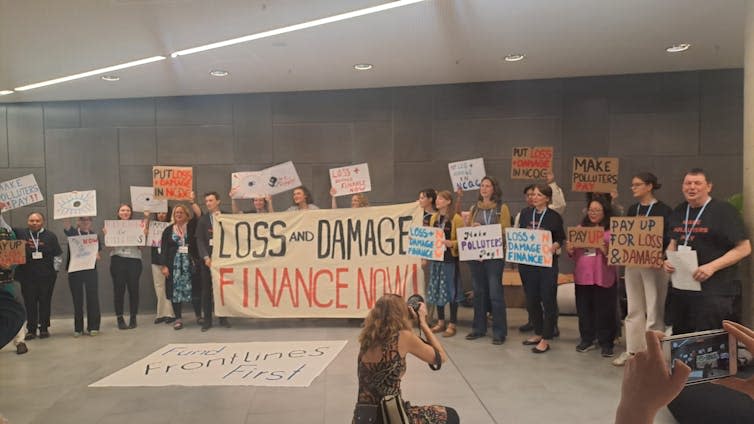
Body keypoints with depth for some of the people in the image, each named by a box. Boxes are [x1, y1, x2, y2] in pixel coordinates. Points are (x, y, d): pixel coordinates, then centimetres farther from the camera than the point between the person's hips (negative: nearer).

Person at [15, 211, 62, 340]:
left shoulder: (51, 236, 2)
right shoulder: (20, 233, 3)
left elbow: (57, 255, 6)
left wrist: (55, 269, 2)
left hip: (46, 276, -1)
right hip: (27, 276, 1)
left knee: (45, 302, 5)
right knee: (29, 303, 6)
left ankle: (44, 328, 15)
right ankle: (31, 329, 15)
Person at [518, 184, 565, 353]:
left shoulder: (554, 217, -3)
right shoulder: (525, 213, 8)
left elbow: (560, 239, 0)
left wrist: (554, 247, -20)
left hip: (547, 263, -4)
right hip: (526, 262, 4)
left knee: (548, 300, 1)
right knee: (531, 299, 12)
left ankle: (545, 339, 9)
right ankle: (538, 333, 28)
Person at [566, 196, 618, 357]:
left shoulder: (612, 230, -2)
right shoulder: (581, 228, 13)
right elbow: (575, 255, 18)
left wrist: (607, 251, -26)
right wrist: (570, 251, -4)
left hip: (604, 277, -4)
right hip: (583, 275, 4)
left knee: (604, 310, 2)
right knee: (584, 309, 9)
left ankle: (606, 343, 14)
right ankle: (587, 340, 22)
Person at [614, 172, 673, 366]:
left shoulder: (663, 209, -7)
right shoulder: (632, 209, 11)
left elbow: (670, 238, -11)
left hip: (654, 263, -6)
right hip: (632, 262, 6)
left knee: (654, 310, 1)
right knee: (634, 309, 12)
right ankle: (633, 349, 22)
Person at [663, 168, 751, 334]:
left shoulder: (724, 210, -8)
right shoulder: (679, 212, 10)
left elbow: (744, 248, -10)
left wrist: (712, 267, -22)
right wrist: (669, 260, 1)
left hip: (716, 291, -6)